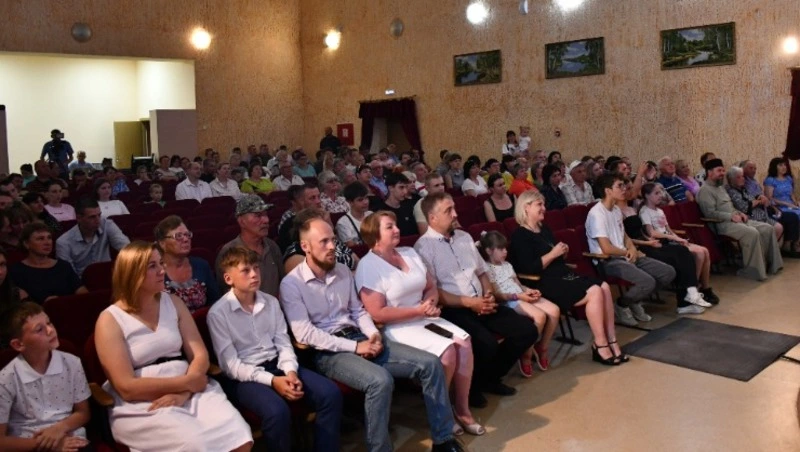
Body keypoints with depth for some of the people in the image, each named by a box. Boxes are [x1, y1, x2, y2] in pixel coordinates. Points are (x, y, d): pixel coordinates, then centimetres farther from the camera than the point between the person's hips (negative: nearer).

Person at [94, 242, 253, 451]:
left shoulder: (173, 303, 11)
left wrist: (183, 392, -14)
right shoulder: (110, 320, -3)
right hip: (141, 406, -4)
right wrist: (187, 382, -12)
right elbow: (127, 388, -11)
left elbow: (200, 355, 4)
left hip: (189, 392, 4)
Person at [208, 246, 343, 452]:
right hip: (245, 376, -5)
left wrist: (290, 371, -14)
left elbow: (283, 343, 7)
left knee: (330, 393, -15)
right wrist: (271, 380, -21)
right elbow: (230, 364, -11)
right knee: (277, 411, -34)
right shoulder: (218, 313, -8)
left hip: (277, 365, 5)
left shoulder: (271, 302, 9)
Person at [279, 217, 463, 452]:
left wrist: (373, 334, -4)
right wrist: (355, 347, -19)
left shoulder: (343, 271, 12)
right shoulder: (291, 283, -9)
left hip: (359, 338, 7)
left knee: (430, 364, -5)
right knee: (380, 380, -36)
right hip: (328, 351, -7)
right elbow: (304, 334, -16)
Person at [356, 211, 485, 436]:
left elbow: (431, 286, 16)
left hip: (425, 318, 7)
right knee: (447, 350, -25)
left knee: (464, 342, -16)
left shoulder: (410, 253, 10)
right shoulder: (368, 266, -11)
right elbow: (378, 314, -17)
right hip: (396, 327, -7)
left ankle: (462, 409, -2)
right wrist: (418, 310, -18)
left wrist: (431, 304, -8)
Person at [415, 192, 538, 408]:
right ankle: (473, 386, 1)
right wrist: (468, 302, -18)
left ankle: (491, 377, 13)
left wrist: (488, 293, 0)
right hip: (453, 310, -7)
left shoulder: (464, 237, 15)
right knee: (487, 344, -31)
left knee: (527, 330, -6)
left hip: (481, 303, 8)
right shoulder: (424, 247, -8)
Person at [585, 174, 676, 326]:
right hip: (608, 262, -9)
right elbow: (607, 249, -22)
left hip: (625, 257, 9)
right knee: (648, 282, -29)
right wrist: (628, 252, -6)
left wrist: (632, 249, 0)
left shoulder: (617, 210, 13)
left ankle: (635, 301, 14)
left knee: (668, 272, 2)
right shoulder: (597, 213, -17)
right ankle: (620, 305, -3)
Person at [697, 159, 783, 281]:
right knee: (752, 233, -31)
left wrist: (739, 213, 8)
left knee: (767, 229, -2)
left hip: (734, 220, 10)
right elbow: (710, 213, -20)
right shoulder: (705, 190, -10)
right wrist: (731, 216, -18)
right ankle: (752, 270, -21)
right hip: (723, 224, -10)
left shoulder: (720, 187, 22)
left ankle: (771, 263, 3)